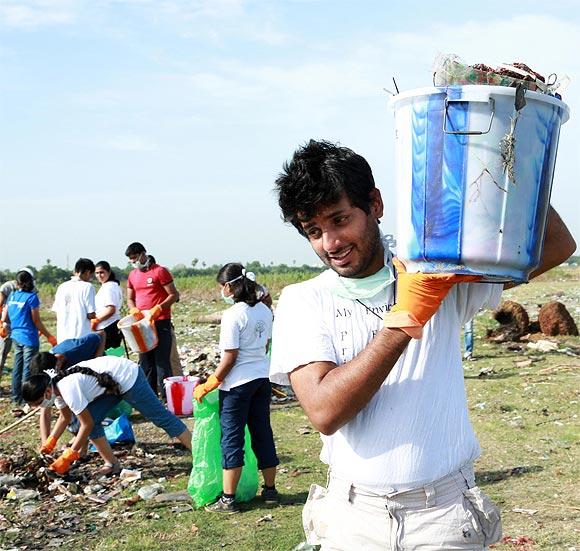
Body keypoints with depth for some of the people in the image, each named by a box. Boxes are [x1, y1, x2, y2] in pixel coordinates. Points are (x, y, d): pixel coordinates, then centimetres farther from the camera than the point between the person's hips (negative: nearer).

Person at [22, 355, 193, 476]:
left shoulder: (68, 389, -29)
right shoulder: (56, 386, -1)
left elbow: (87, 424, -24)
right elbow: (64, 418, 14)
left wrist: (68, 457, -17)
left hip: (128, 376, -9)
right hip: (115, 383, 9)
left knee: (160, 417, -5)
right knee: (92, 419, 0)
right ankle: (112, 464, 7)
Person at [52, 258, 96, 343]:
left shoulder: (61, 287, 8)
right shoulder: (87, 287, -8)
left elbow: (56, 311, 10)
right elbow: (90, 314, -11)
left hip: (62, 336, 5)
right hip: (81, 336, -5)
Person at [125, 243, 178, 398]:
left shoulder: (160, 271, -6)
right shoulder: (133, 275, 13)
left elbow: (174, 295, -9)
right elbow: (130, 298, 20)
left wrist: (158, 308, -21)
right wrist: (133, 309, -2)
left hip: (161, 323, -7)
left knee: (162, 361, -7)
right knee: (145, 361, 9)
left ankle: (166, 396, -3)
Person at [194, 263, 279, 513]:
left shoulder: (233, 315, -17)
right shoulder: (264, 310, 5)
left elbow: (229, 358, -17)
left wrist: (208, 385, -10)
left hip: (238, 383, -7)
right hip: (262, 379, 7)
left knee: (231, 439, 1)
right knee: (262, 434, 15)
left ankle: (228, 499, 7)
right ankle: (270, 490, 24)